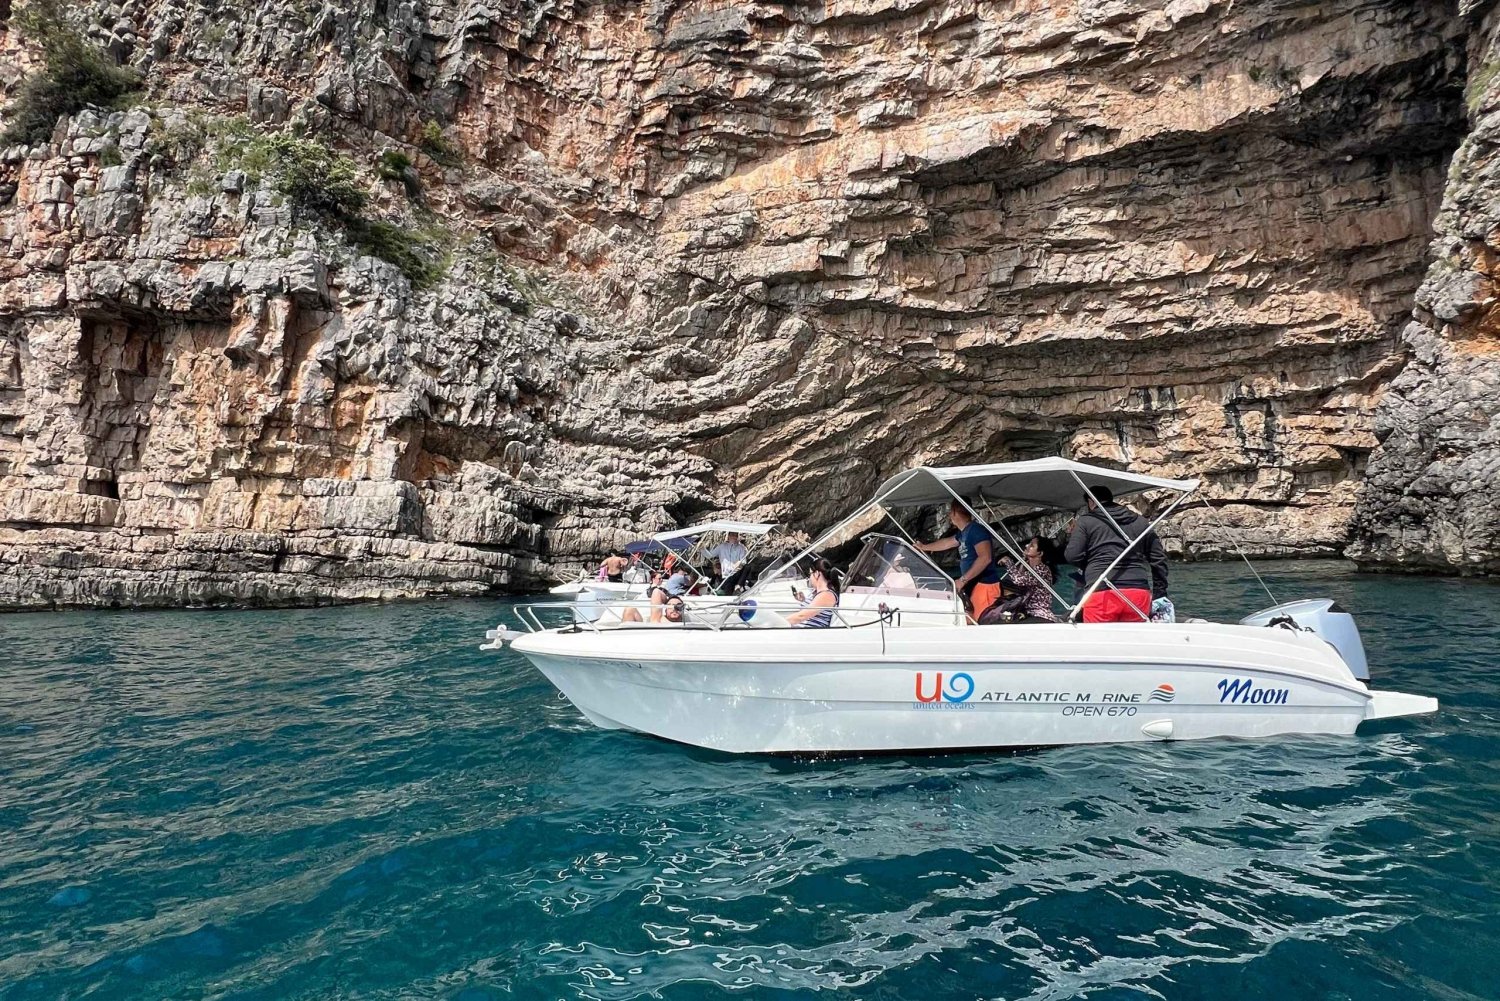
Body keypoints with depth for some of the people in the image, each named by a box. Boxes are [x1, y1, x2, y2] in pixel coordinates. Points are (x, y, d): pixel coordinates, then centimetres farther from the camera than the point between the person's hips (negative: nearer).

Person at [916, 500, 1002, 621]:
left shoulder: (976, 530, -15)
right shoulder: (963, 533, 16)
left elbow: (985, 558, -25)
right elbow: (946, 542, 36)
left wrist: (962, 580, -24)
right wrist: (924, 547, 48)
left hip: (985, 585, -10)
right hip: (972, 584, 10)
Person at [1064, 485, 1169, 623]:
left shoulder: (1085, 521, 8)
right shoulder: (1141, 522, 21)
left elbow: (1073, 556, 0)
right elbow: (1159, 559, 18)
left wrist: (1071, 536, 20)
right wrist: (1160, 593, 21)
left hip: (1101, 593, -4)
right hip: (1139, 592, 4)